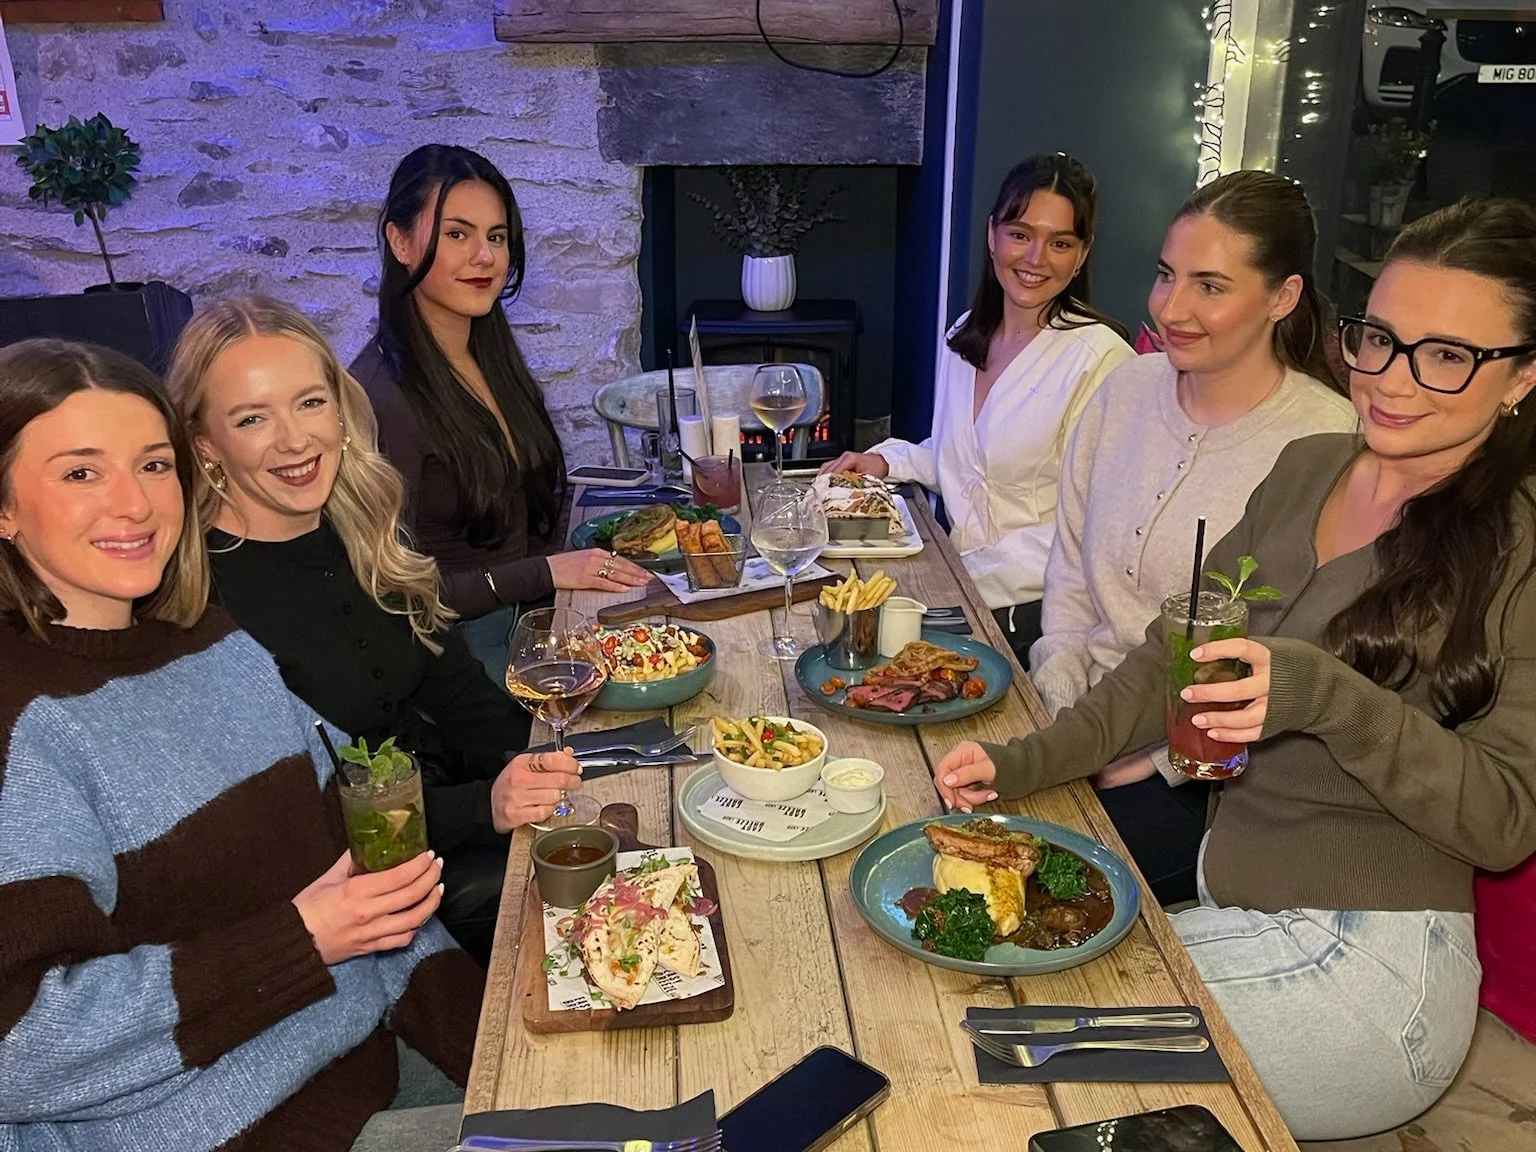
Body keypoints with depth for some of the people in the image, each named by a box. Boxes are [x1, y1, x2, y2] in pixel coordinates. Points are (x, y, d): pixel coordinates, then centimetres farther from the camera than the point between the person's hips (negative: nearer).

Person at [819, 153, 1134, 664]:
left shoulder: (1098, 358, -15)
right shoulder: (965, 336, 10)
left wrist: (968, 577, -18)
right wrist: (888, 460, 9)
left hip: (1033, 619, -6)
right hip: (960, 590, 7)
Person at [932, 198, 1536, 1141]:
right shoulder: (1306, 471, 4)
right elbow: (1173, 656, 7)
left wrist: (1323, 695, -31)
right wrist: (1026, 763, -5)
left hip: (1362, 959, -5)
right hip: (1223, 893, 6)